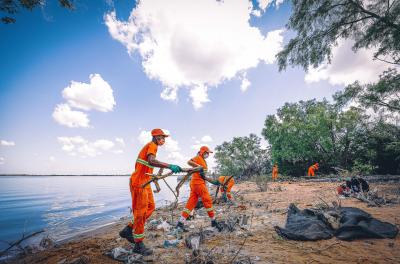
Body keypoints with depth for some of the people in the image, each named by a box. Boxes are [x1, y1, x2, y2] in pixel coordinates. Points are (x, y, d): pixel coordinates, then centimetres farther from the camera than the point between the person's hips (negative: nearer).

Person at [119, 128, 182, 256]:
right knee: (140, 211, -3)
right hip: (138, 182, -10)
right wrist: (170, 166, -44)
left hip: (144, 182, 10)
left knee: (150, 207, 13)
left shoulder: (150, 146, 17)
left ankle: (128, 230, 24)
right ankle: (139, 245, 9)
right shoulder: (152, 145, -14)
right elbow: (151, 161, -34)